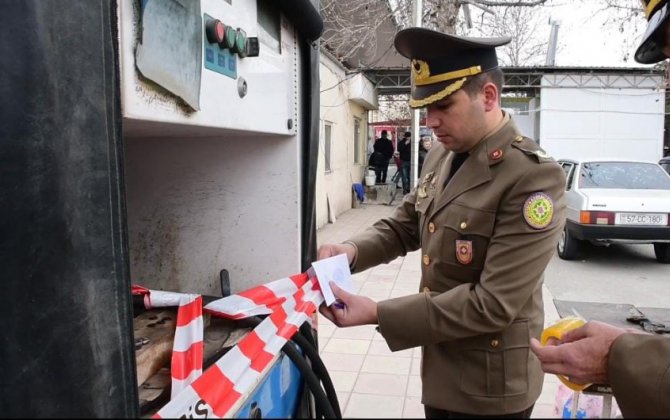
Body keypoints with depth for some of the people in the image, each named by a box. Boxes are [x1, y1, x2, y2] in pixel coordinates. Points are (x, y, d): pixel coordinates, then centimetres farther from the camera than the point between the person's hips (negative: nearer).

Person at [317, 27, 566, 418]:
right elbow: (403, 225, 9)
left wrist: (377, 313, -28)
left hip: (489, 384, -7)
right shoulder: (442, 156, 0)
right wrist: (350, 250, -12)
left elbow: (492, 304, -27)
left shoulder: (534, 177, -25)